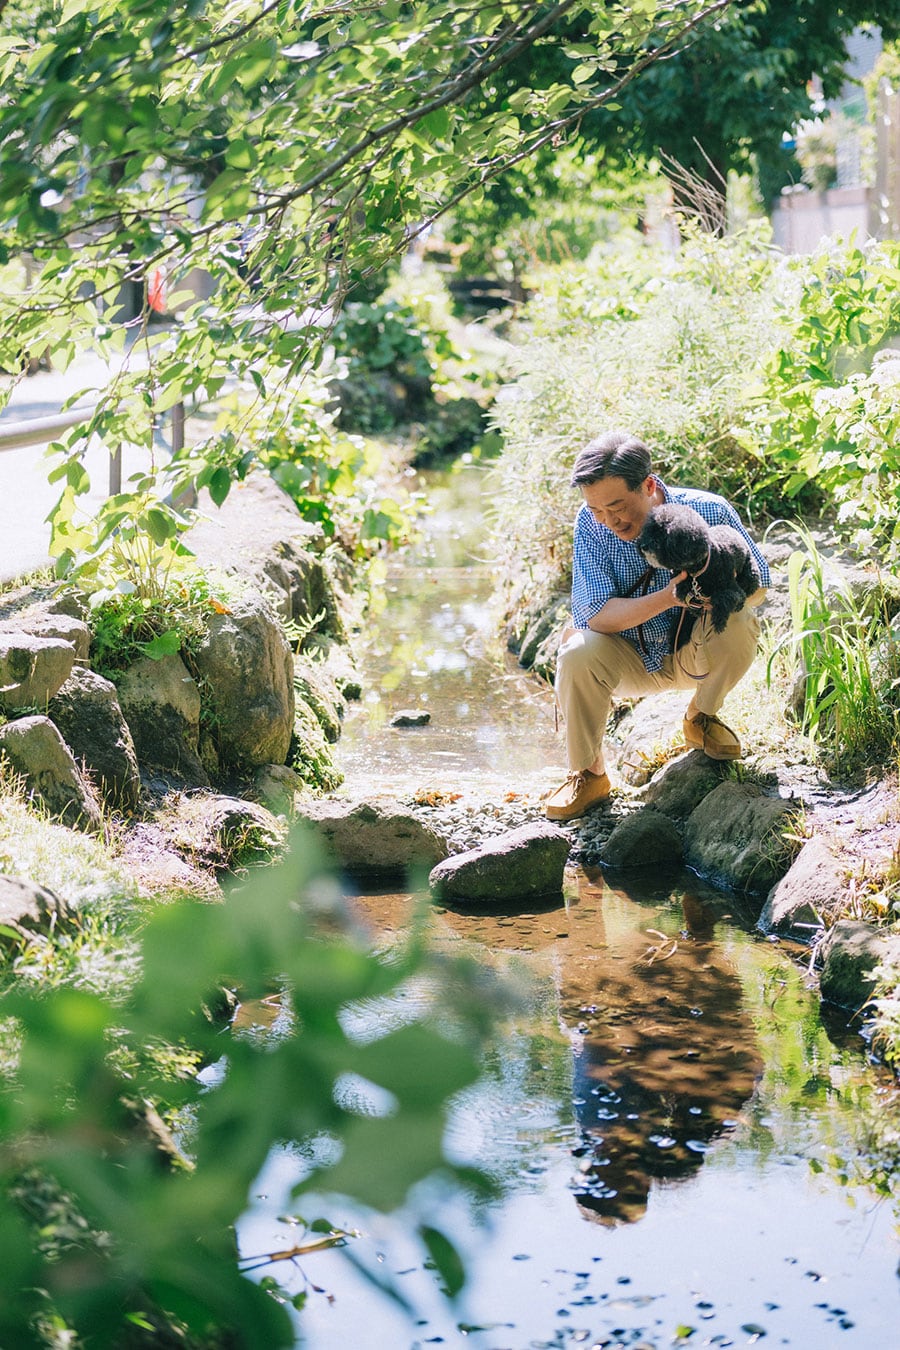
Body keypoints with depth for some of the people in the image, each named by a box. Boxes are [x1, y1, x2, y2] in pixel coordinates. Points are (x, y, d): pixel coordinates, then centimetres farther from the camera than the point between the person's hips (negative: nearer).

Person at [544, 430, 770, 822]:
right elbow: (596, 615, -26)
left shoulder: (708, 511, -20)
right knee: (577, 653, -29)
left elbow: (758, 585, -10)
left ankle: (701, 719, 0)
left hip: (694, 655, 0)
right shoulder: (591, 522, -19)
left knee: (738, 624, -30)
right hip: (630, 661, 0)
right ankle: (588, 774, -8)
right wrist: (668, 597, -41)